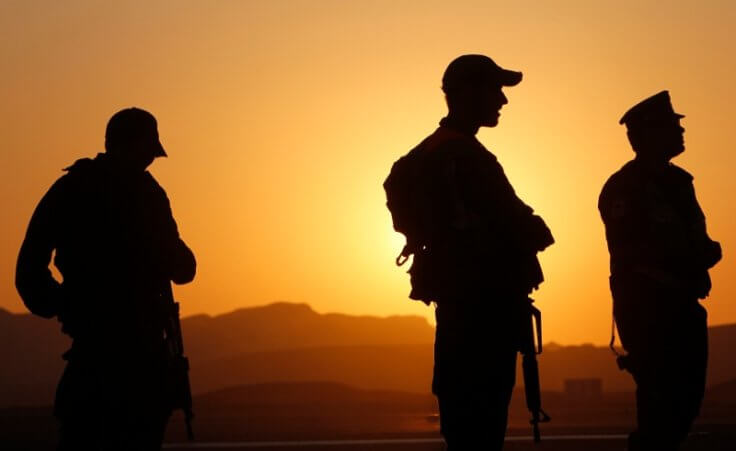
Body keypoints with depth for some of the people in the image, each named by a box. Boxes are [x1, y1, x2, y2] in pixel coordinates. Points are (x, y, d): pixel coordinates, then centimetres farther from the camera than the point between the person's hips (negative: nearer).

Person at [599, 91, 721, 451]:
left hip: (681, 306, 8)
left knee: (686, 397, 10)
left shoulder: (677, 181, 15)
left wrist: (704, 252, -5)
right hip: (647, 308, -8)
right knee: (662, 401, -10)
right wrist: (700, 255, -18)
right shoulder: (624, 188, -9)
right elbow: (631, 253, -17)